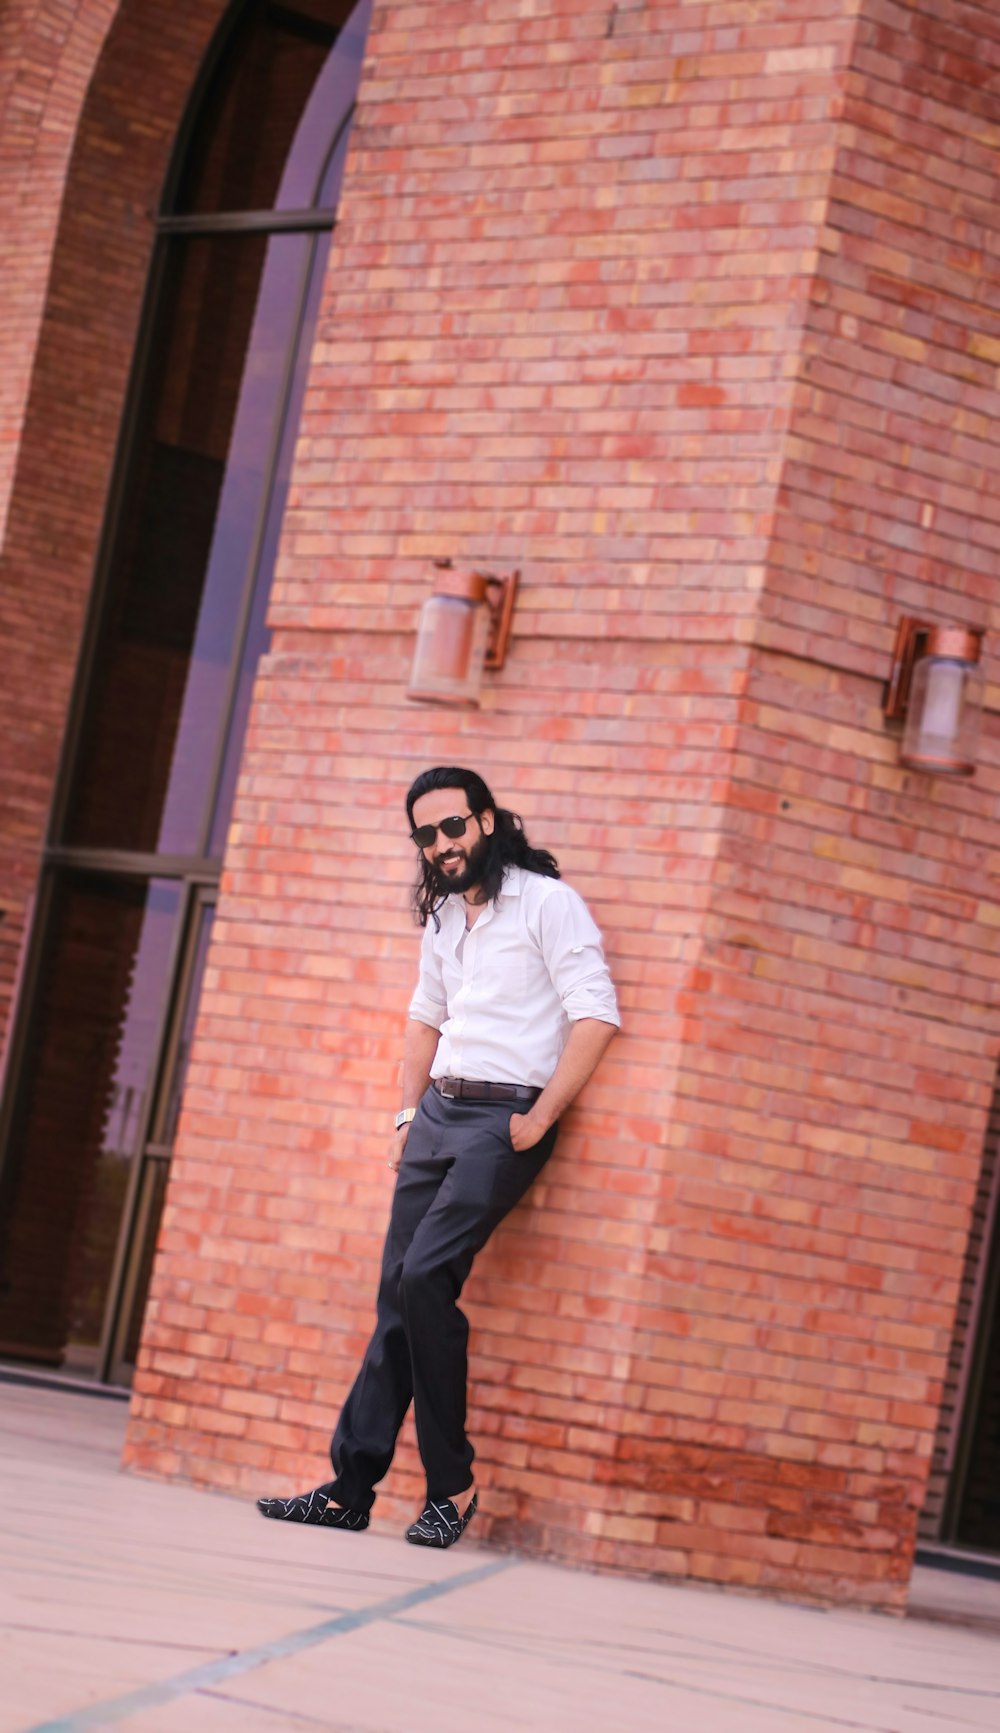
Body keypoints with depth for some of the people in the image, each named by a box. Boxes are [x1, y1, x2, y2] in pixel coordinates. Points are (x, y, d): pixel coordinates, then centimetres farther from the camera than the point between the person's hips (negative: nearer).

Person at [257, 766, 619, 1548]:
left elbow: (596, 1015, -13)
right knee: (398, 1293, 3)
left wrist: (539, 1119, -15)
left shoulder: (547, 902, -7)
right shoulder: (442, 914, 16)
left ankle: (453, 1483, -11)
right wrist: (408, 1114, 17)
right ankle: (351, 1488, 4)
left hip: (504, 1116, -7)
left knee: (424, 1276, -20)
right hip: (438, 1112, 7)